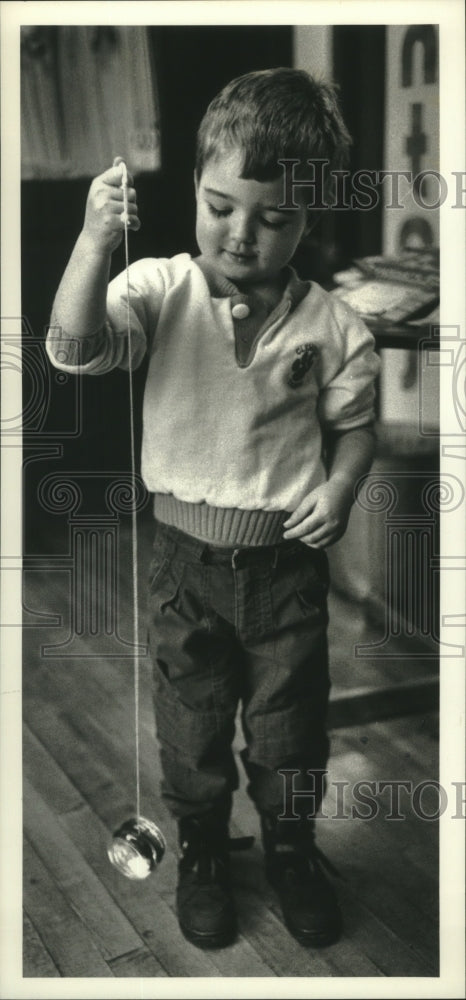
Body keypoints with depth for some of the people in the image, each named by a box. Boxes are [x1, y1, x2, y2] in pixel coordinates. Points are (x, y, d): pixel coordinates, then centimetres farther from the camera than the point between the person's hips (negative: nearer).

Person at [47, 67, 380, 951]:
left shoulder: (329, 325, -8)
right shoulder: (163, 290, -10)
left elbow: (354, 425, 3)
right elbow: (76, 348, -24)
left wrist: (338, 490, -16)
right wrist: (96, 239, -36)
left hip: (287, 560, 0)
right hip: (187, 556, 0)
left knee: (290, 725, 16)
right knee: (191, 720, 16)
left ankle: (291, 850, 42)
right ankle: (202, 851, 41)